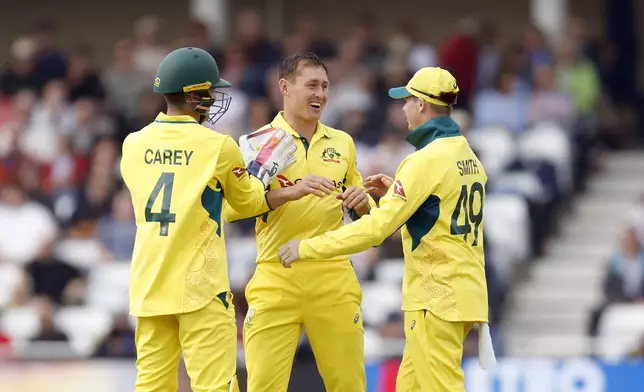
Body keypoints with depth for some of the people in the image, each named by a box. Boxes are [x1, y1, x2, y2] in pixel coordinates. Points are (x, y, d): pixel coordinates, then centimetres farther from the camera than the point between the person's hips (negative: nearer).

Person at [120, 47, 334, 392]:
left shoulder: (134, 145, 5)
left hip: (149, 285, 5)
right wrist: (293, 192, 18)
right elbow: (248, 202, 6)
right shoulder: (218, 146, -8)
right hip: (201, 286, -5)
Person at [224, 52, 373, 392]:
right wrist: (280, 194, -19)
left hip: (334, 277, 3)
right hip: (276, 277, -3)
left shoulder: (342, 143, 14)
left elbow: (364, 212, 21)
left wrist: (362, 203, -2)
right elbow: (229, 207, -5)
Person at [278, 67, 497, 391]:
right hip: (468, 291, 9)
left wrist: (307, 248, -15)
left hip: (437, 296, -9)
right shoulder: (469, 157, 12)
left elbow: (378, 227, -20)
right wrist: (396, 192, 19)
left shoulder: (426, 159, -15)